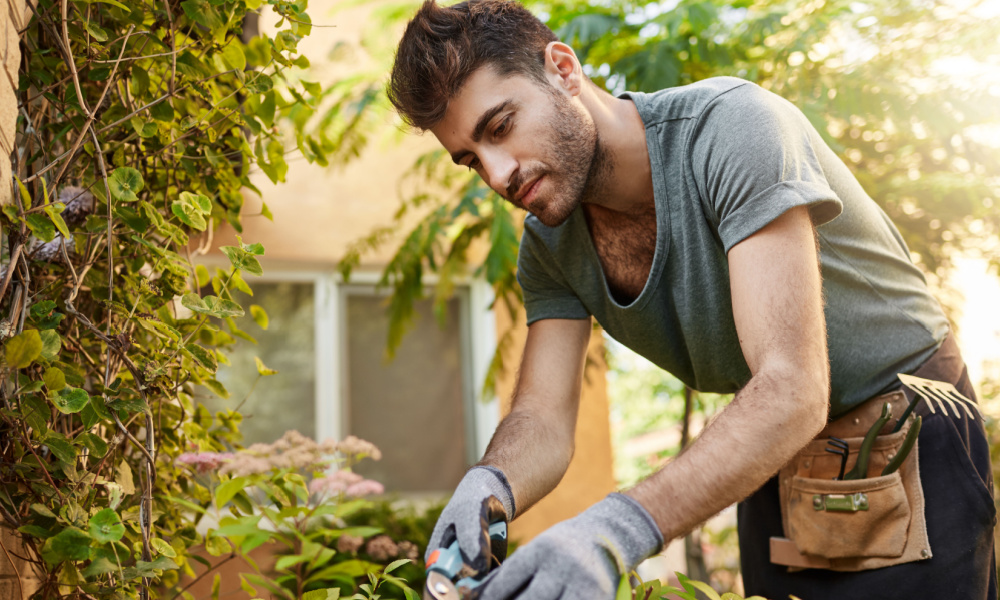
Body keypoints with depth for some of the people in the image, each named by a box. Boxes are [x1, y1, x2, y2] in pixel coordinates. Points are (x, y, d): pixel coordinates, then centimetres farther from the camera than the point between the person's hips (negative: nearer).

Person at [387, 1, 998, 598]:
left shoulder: (733, 126, -30)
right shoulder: (548, 246, -7)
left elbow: (792, 392, -38)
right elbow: (542, 419, -11)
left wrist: (618, 529, -50)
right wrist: (489, 485, -36)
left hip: (910, 450, -5)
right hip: (772, 467, 6)